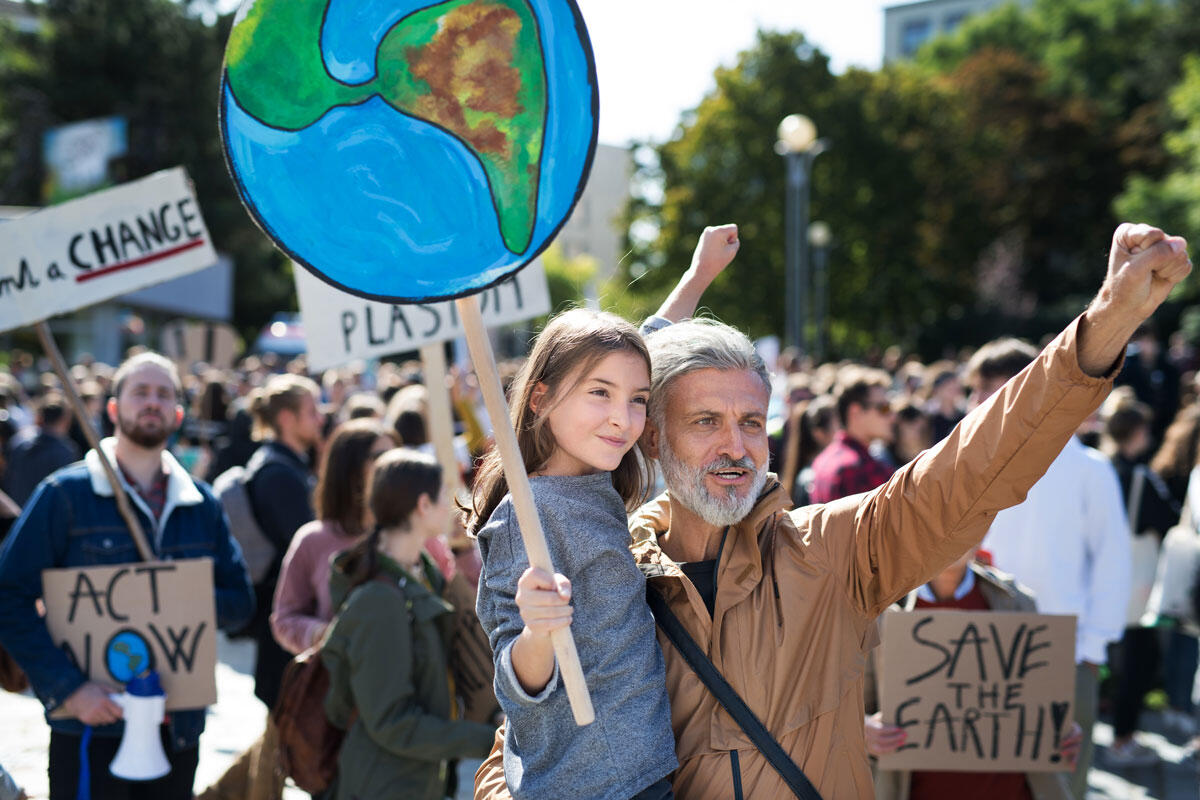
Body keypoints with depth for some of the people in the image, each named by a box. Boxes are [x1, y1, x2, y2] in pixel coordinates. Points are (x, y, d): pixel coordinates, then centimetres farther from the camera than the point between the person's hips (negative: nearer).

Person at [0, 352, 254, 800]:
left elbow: (240, 601, 11)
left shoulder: (201, 505, 11)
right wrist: (67, 686, -17)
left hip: (178, 729, 4)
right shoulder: (65, 494, -3)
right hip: (92, 728, -4)